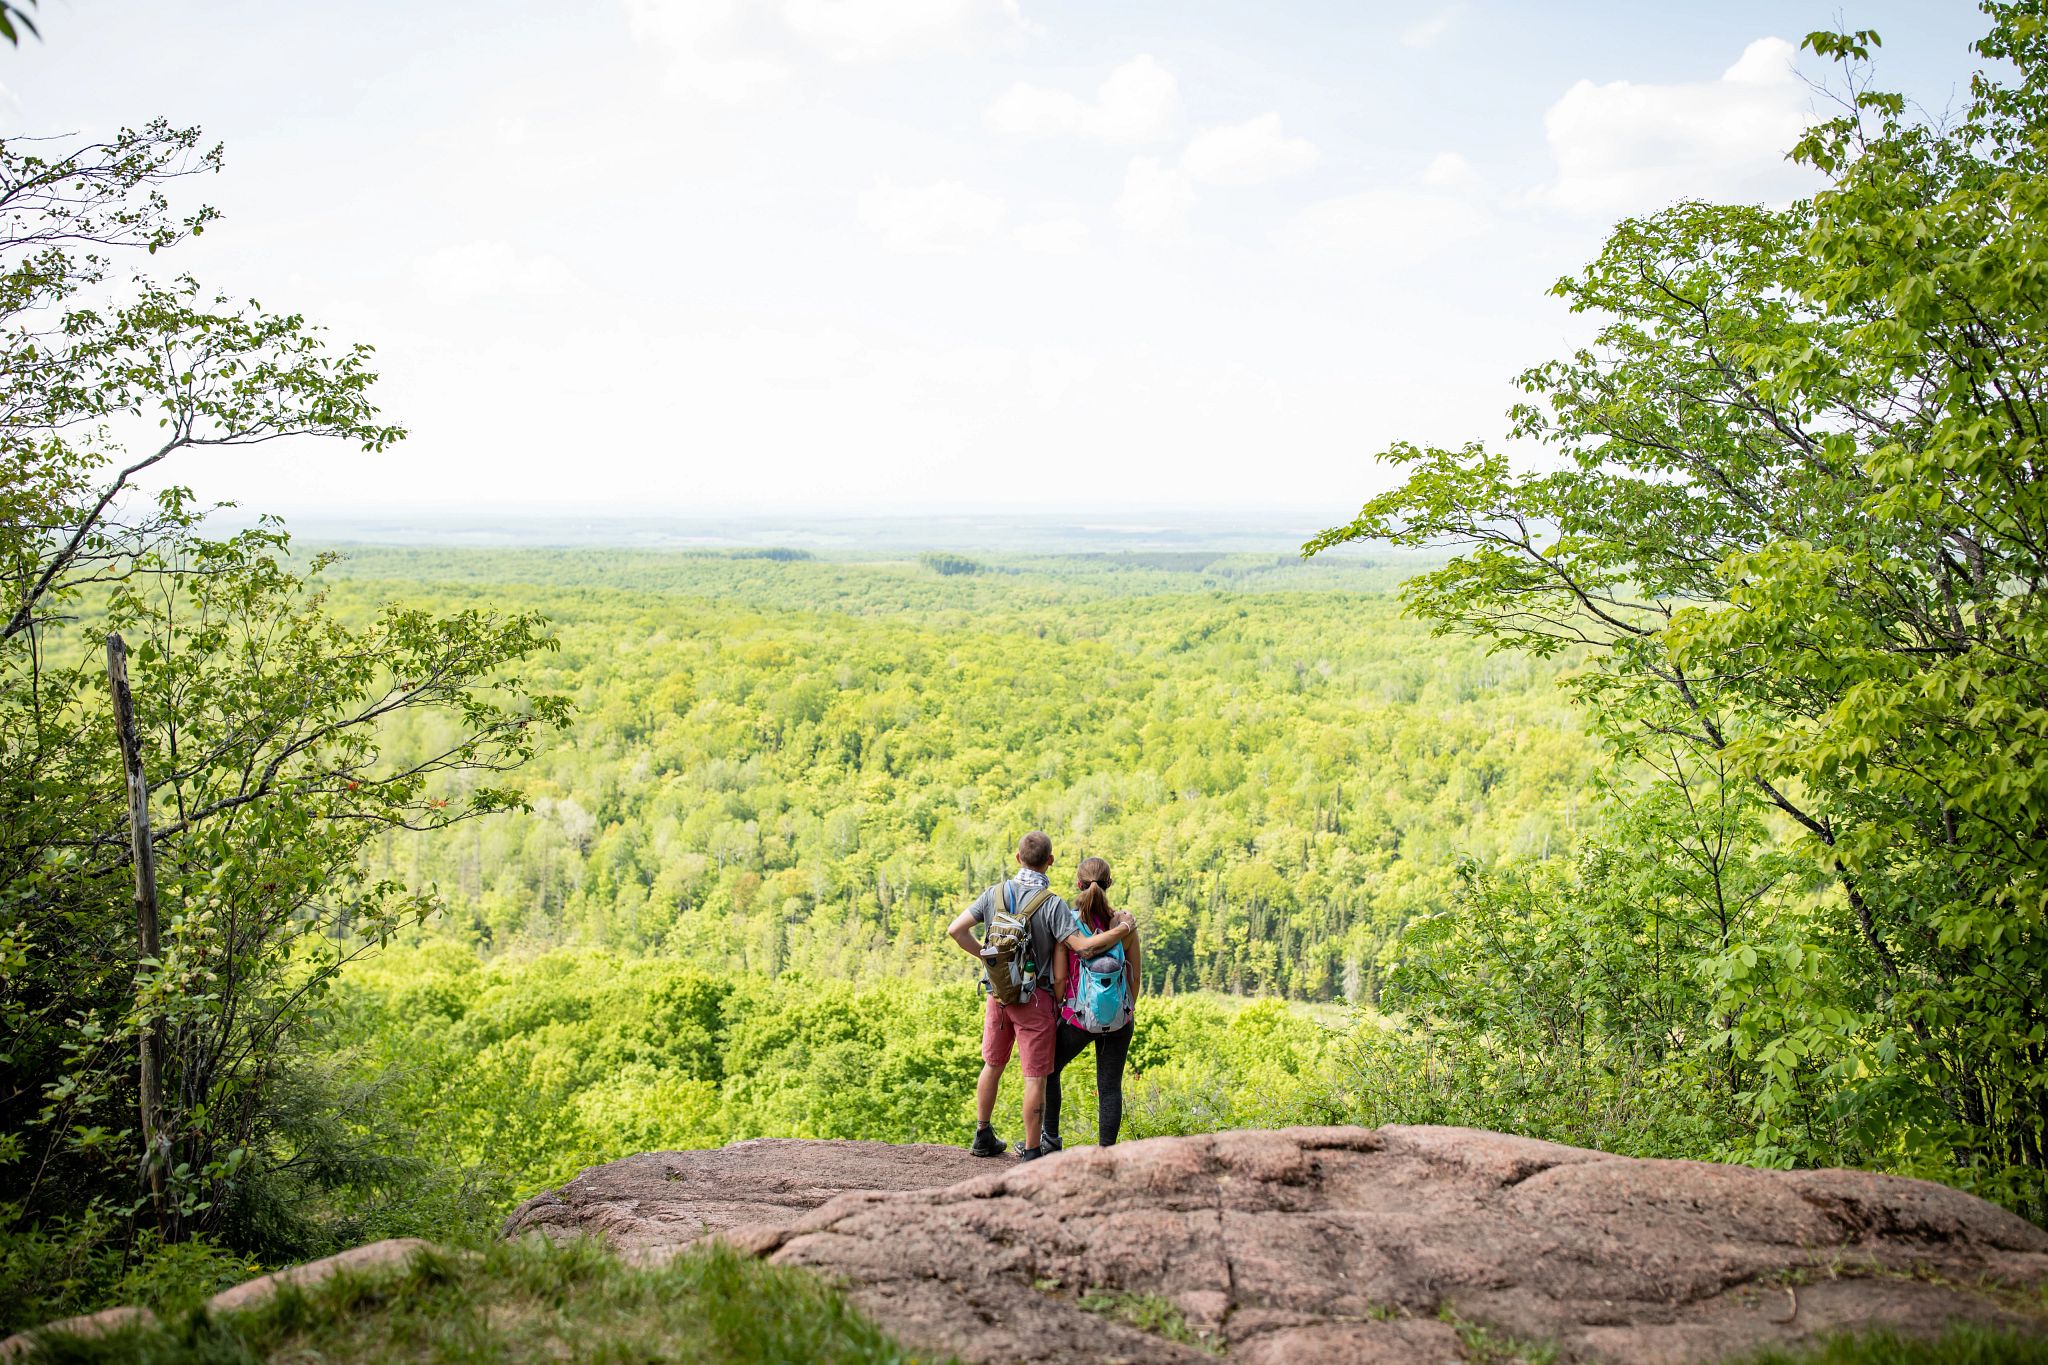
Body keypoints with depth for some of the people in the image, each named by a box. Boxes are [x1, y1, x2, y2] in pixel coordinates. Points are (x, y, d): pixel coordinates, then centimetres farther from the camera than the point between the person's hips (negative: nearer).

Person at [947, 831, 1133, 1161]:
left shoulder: (996, 893, -3)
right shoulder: (1052, 904, -17)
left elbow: (955, 930, -4)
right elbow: (1083, 947, -22)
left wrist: (985, 956, 7)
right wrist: (1122, 929, -10)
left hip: (999, 993, 5)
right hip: (1034, 997, -5)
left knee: (992, 1065, 21)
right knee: (1035, 1076, 3)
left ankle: (983, 1137, 31)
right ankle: (1031, 1153, 7)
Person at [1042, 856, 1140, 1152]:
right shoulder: (1125, 922, -4)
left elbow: (1059, 977, -10)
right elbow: (1135, 974, 2)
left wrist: (1055, 1012, 5)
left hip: (1078, 1014, -2)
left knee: (1048, 1070, 21)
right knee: (1110, 1087, 10)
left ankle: (1050, 1139, 25)